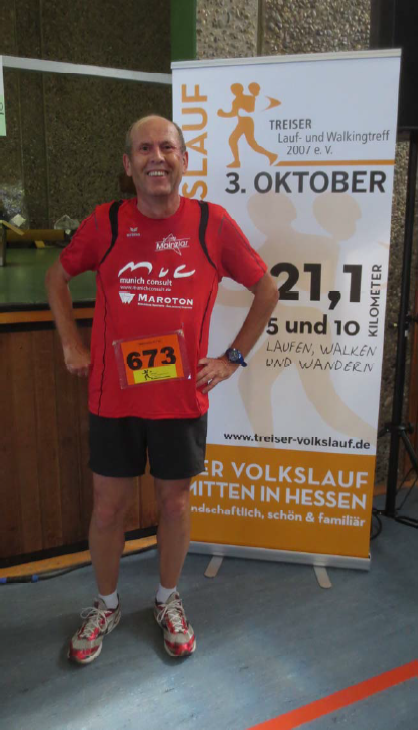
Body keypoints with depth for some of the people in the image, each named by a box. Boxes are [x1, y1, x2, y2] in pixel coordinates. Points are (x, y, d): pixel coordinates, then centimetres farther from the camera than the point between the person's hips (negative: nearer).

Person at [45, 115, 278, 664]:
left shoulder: (212, 223, -5)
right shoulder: (106, 223, -3)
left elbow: (266, 290, 5)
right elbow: (57, 276, 13)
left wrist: (233, 357, 0)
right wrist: (71, 346, 5)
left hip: (182, 398, 0)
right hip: (113, 397, 1)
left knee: (175, 504, 15)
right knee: (108, 508, 13)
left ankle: (169, 601, 41)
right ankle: (106, 605, 40)